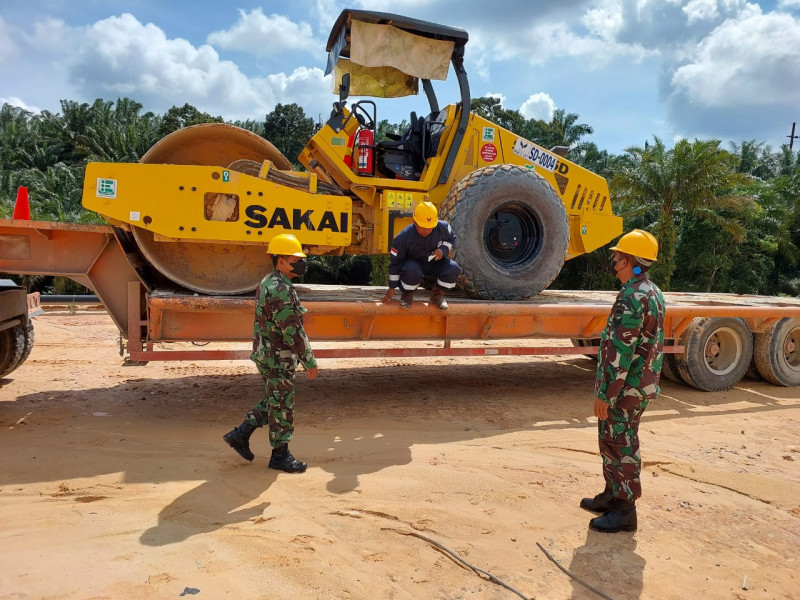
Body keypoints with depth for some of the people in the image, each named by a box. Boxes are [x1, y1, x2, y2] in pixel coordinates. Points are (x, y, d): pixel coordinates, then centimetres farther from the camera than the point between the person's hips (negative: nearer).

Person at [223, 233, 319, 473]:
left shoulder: (268, 283, 11)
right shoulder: (281, 290, -22)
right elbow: (293, 331, -24)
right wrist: (310, 361, -18)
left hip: (266, 354, 10)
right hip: (278, 358, -10)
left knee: (273, 401, 22)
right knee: (282, 406, 3)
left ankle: (240, 434, 25)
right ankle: (280, 455, 16)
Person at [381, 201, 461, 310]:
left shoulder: (443, 227, -18)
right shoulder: (402, 238, -24)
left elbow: (451, 238, 7)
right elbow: (395, 263, -14)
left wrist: (443, 249, -17)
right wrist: (392, 288, -10)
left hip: (434, 264, 3)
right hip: (413, 264, -3)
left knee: (453, 269, -27)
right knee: (411, 271, -40)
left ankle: (437, 294, 2)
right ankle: (407, 295, -6)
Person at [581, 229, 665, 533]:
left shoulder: (632, 297, -22)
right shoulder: (653, 292, 11)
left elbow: (621, 351, -25)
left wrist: (605, 394, -20)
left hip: (625, 388, -10)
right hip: (642, 383, 10)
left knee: (620, 444, 1)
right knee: (612, 440, 20)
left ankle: (625, 510, 13)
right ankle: (613, 495, 33)